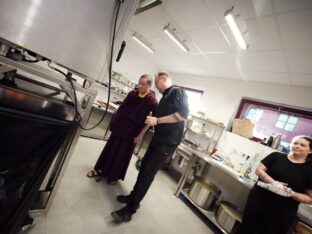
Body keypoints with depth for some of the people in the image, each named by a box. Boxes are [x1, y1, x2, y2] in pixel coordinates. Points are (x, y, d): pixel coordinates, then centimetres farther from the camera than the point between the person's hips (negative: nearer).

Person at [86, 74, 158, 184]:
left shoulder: (152, 101, -16)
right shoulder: (133, 93, -1)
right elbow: (122, 108, 8)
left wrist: (140, 135, -12)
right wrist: (115, 121, 8)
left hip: (131, 132, -5)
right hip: (120, 127, 5)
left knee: (122, 154, 9)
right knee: (110, 148, 15)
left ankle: (114, 176, 30)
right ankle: (100, 169, 33)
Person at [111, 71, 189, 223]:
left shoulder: (177, 91, -9)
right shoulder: (165, 96, 18)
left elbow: (183, 114, -23)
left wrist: (157, 120, -22)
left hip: (167, 142, -9)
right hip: (158, 138, 9)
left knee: (148, 173, -6)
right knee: (144, 167, 13)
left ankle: (130, 210, 5)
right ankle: (133, 197, 29)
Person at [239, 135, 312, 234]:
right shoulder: (276, 156, 0)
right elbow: (259, 170, -5)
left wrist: (291, 193, -19)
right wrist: (273, 183, -21)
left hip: (282, 213, 0)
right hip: (259, 201, 0)